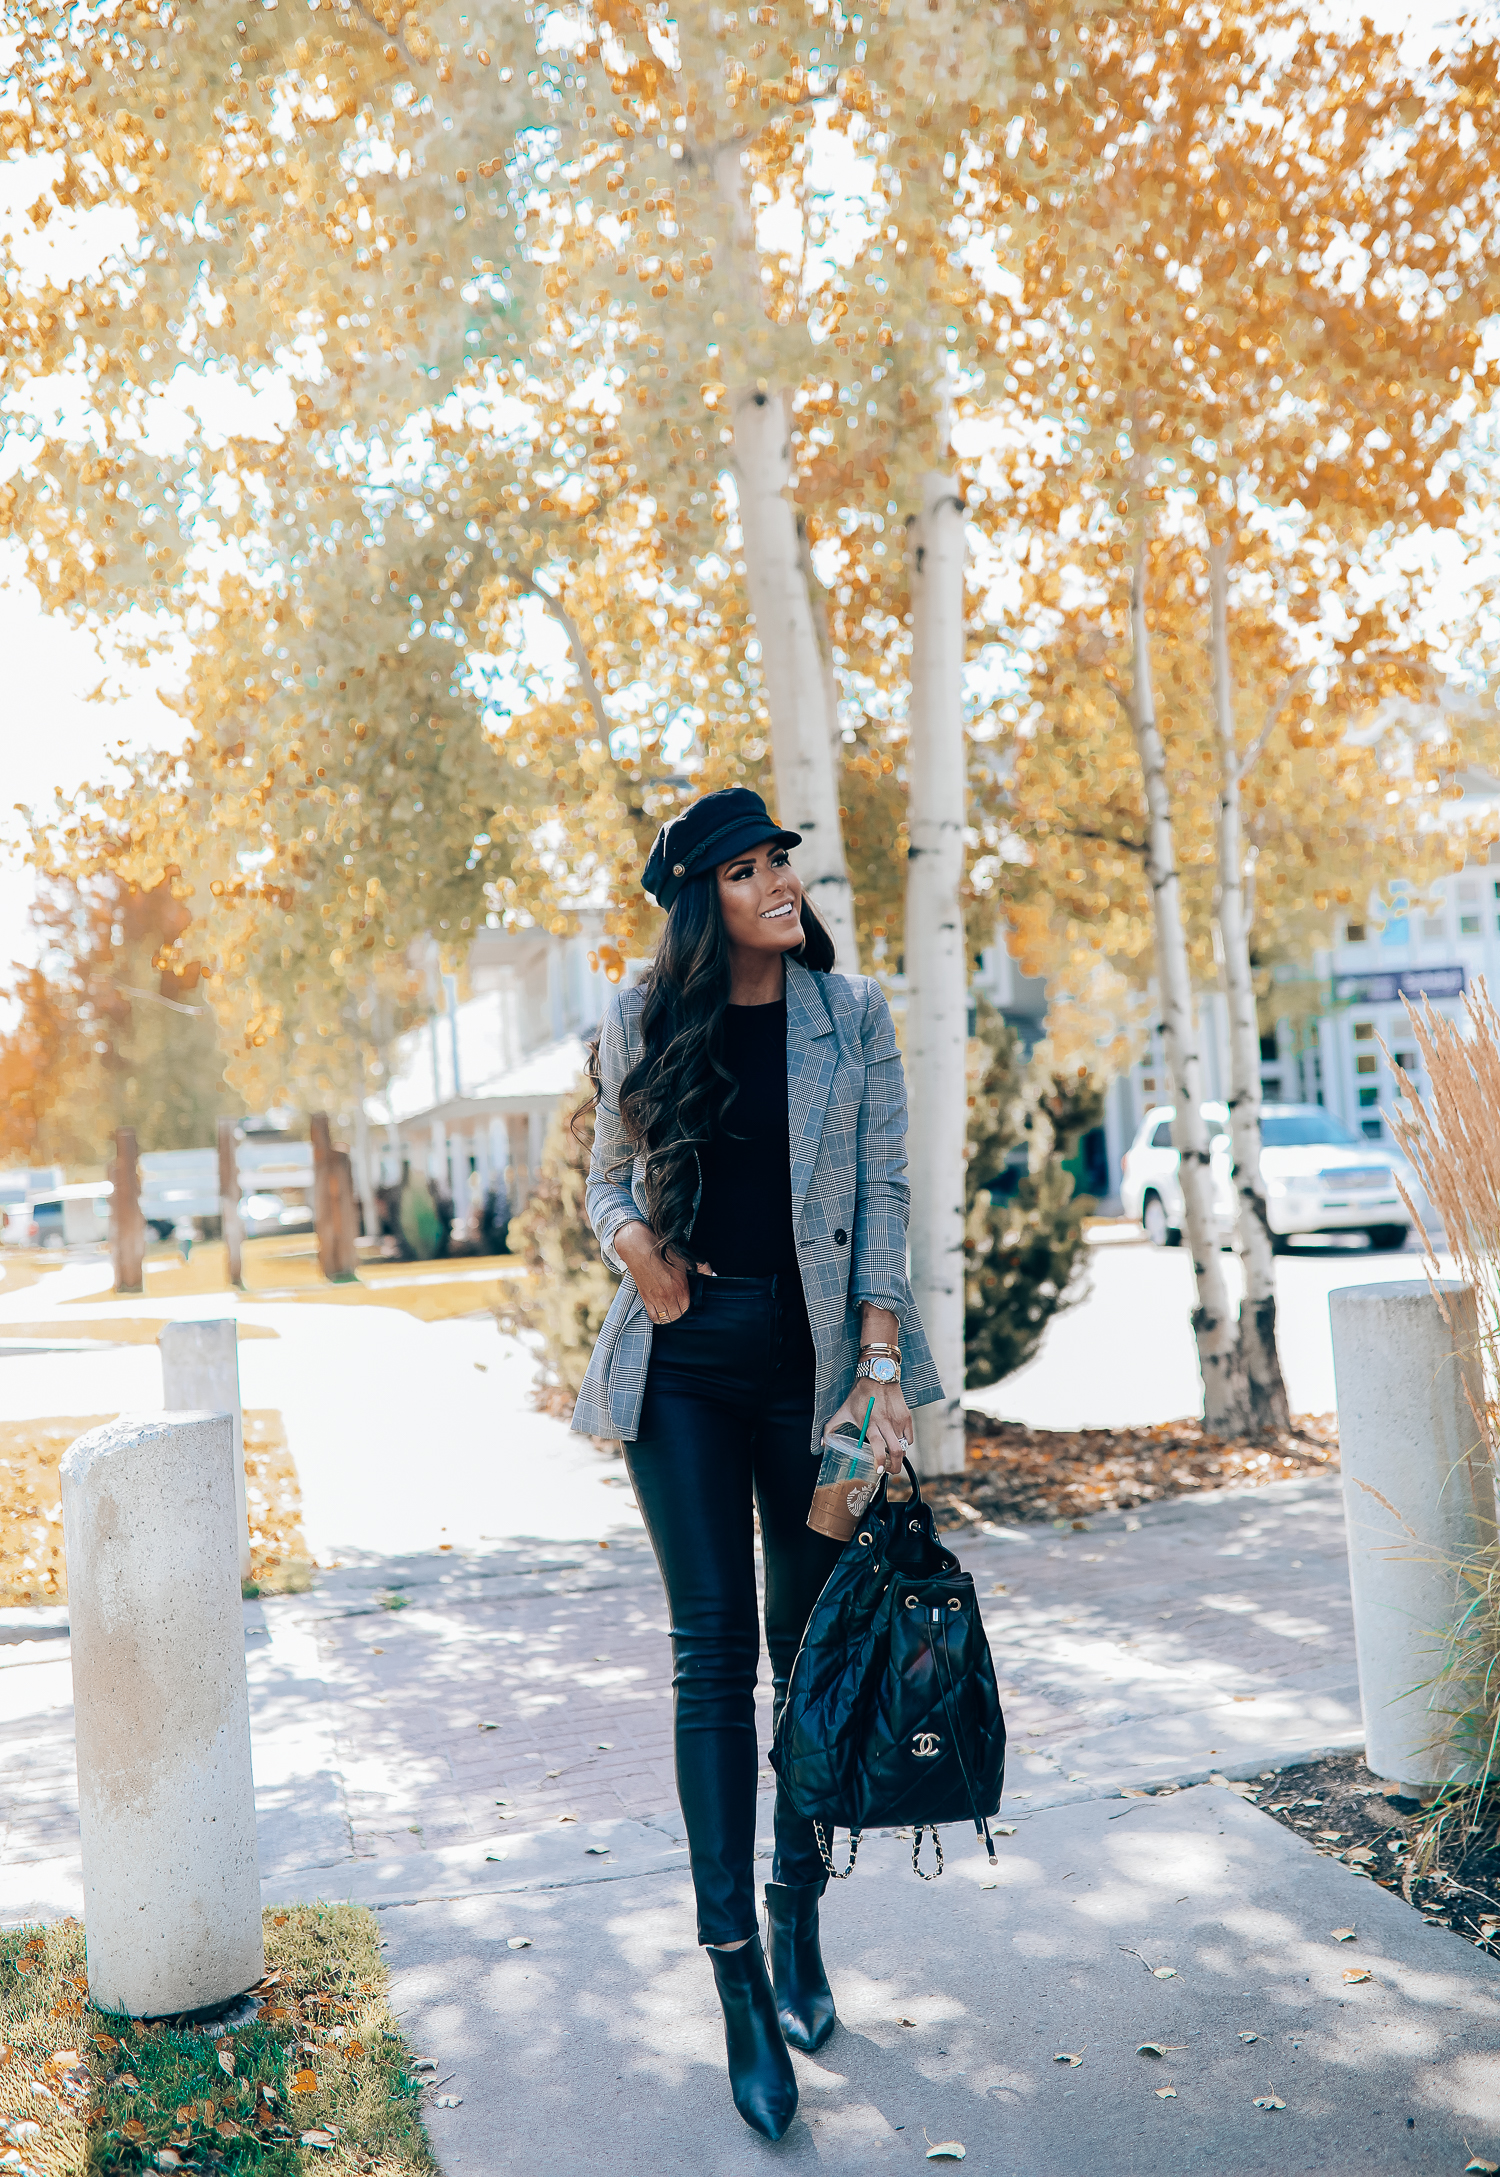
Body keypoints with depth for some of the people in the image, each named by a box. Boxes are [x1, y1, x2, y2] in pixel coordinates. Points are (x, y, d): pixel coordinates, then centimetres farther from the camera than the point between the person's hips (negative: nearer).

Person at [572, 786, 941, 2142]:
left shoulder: (852, 1015, 3)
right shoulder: (643, 1025, 4)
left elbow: (883, 1191, -1)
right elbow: (609, 1175, 15)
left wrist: (882, 1362, -9)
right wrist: (629, 1236, -8)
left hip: (813, 1357, 0)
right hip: (684, 1359, 0)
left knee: (813, 1648, 8)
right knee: (713, 1649, -2)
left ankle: (798, 1917, 27)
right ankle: (739, 1976, 5)